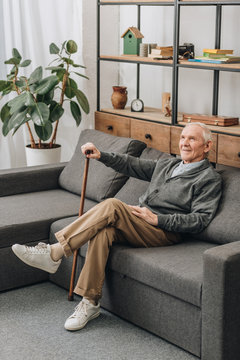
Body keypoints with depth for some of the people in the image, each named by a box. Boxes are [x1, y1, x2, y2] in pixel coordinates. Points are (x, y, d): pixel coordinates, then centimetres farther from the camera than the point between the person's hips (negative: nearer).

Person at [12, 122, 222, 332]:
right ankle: (90, 302, -22)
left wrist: (157, 218, -15)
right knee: (104, 230, -28)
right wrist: (101, 155, 11)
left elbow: (201, 219, -9)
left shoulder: (210, 179, 3)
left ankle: (55, 253, -28)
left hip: (163, 233, -6)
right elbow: (132, 165, 28)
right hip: (138, 225, 6)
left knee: (112, 206, -29)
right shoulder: (167, 165, 26)